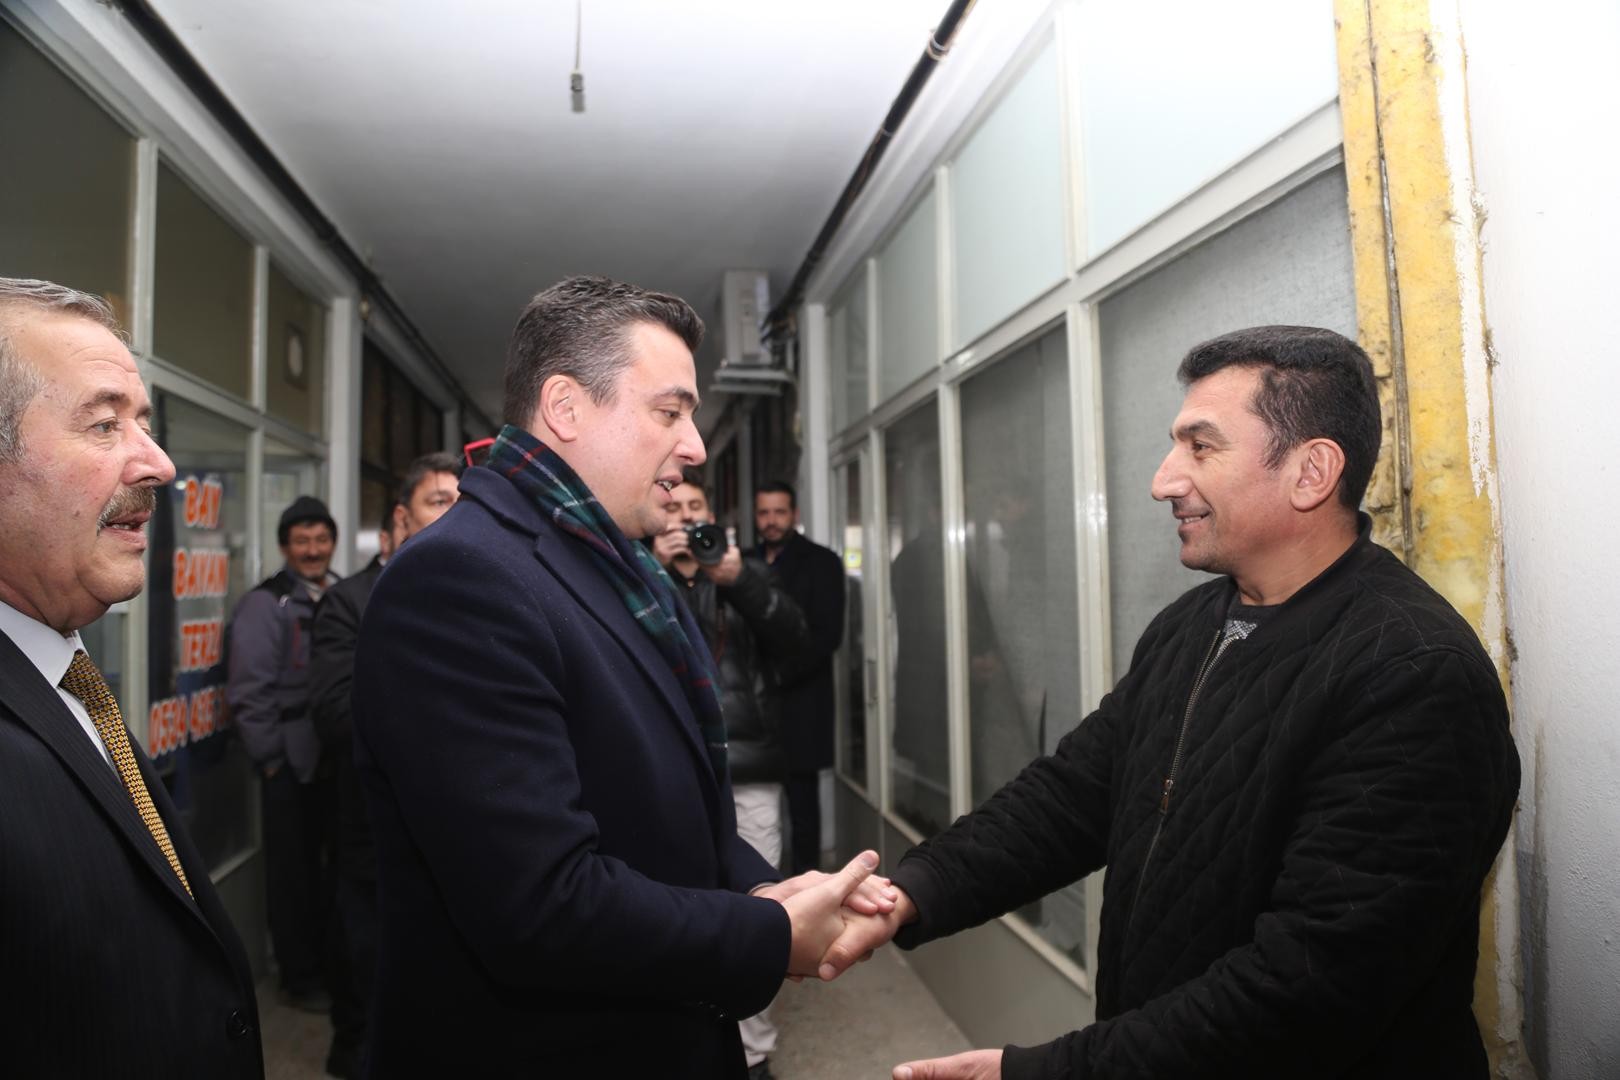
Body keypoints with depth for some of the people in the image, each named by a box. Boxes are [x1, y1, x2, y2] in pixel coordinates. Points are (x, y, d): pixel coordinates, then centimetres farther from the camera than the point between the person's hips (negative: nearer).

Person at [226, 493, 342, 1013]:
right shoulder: (265, 604, -9)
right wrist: (270, 756, -12)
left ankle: (334, 960, 32)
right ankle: (300, 976, 22)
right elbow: (248, 690, -12)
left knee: (337, 864, 16)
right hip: (292, 761, -5)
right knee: (294, 870, 8)